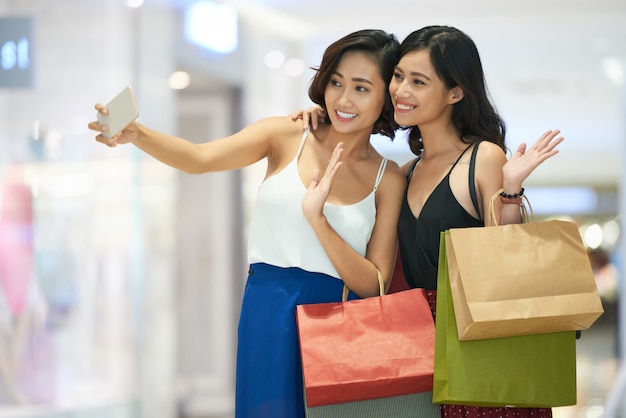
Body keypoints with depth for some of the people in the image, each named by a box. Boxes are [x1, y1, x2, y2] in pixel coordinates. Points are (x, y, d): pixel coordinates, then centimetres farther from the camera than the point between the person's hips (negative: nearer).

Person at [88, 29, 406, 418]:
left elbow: (373, 286, -4)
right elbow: (201, 158, -13)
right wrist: (137, 135, -32)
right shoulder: (287, 136, 3)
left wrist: (317, 218, -16)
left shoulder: (388, 179, 3)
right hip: (269, 317, 0)